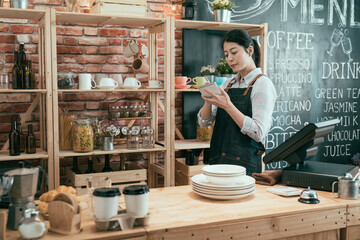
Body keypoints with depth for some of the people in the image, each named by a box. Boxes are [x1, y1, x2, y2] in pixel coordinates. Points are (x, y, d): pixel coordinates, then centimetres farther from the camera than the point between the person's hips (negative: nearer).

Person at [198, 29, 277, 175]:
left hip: (245, 164, -5)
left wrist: (227, 105, -22)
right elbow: (204, 122, 10)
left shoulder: (262, 84, -6)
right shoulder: (227, 84, 13)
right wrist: (208, 101, -10)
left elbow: (258, 133, -17)